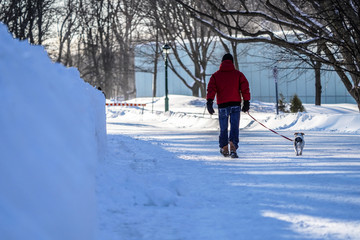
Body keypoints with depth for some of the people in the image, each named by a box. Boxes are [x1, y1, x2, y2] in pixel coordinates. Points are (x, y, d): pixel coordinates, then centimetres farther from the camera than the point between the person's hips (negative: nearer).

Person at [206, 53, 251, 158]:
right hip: (235, 104, -1)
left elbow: (211, 89, -5)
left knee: (223, 128, 13)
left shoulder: (216, 75, 7)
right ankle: (233, 145, -23)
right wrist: (246, 102, 4)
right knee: (234, 127, -3)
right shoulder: (238, 74, 7)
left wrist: (209, 102, -11)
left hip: (222, 105, 1)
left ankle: (224, 148, 20)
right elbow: (245, 88, 1)